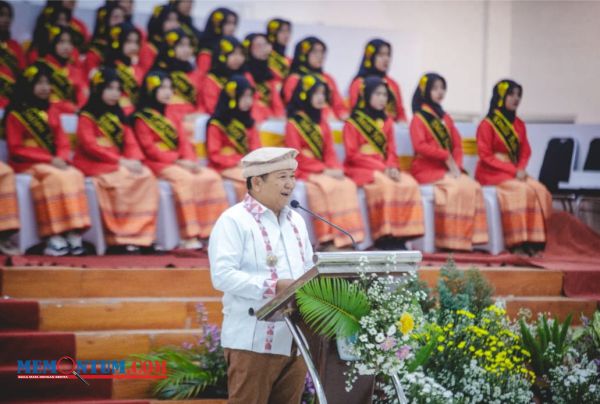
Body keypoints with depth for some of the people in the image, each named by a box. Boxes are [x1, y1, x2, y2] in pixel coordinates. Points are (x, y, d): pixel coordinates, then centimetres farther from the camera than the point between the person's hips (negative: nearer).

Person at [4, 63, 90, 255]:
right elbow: (16, 149, -8)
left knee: (75, 175, -27)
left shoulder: (51, 111, 15)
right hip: (27, 165, -5)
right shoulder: (15, 114, -2)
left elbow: (62, 141, 12)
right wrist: (49, 159, -15)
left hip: (55, 163, 5)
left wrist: (61, 158, -11)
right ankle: (55, 237, -37)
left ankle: (73, 233, -35)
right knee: (56, 177, -34)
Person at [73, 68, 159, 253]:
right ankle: (119, 238, -30)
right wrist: (121, 161, -20)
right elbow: (90, 146, -12)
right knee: (120, 178, -34)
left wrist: (134, 160, -12)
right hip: (94, 164, -6)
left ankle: (139, 235, -25)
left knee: (146, 175, -21)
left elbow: (130, 142, 11)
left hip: (120, 164, 6)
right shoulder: (87, 116, 1)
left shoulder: (117, 115, 20)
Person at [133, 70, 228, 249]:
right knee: (185, 178, -34)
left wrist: (190, 160, -9)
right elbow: (149, 149, -10)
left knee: (212, 177, -14)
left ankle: (210, 231, -18)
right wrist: (177, 161, -18)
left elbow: (183, 141, 12)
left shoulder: (171, 118, 23)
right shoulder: (141, 118, 1)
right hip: (158, 164, -7)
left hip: (179, 163, 7)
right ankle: (188, 236, -36)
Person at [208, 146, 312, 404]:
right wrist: (274, 287, -23)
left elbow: (308, 269, 24)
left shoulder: (295, 221, 19)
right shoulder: (234, 220, -7)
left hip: (294, 341, 7)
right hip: (253, 343, -7)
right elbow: (222, 275, -17)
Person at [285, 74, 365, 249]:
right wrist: (324, 170, -16)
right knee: (327, 187, -33)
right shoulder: (293, 123, -1)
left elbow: (330, 151, 13)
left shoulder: (322, 123, 19)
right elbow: (297, 156, -9)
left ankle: (346, 238, -29)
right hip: (303, 171, -6)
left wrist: (335, 168, -9)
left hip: (325, 171, 6)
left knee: (348, 185, -22)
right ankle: (328, 239, -35)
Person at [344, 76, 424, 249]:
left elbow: (391, 151, 13)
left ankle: (401, 235, -26)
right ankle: (385, 237, -32)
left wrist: (391, 167, -11)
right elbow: (352, 154, -8)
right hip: (361, 169, -5)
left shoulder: (387, 122, 18)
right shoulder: (352, 123, 1)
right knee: (385, 185, -35)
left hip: (384, 168, 5)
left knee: (409, 184, -24)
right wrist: (381, 167, -16)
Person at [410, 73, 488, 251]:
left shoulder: (446, 118, 19)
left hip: (449, 168, 6)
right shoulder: (418, 118, 1)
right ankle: (451, 241, -26)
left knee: (473, 186, -20)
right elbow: (420, 146, -13)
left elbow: (457, 145, 13)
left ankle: (469, 237, -24)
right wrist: (446, 156, -17)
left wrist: (456, 165, -6)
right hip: (427, 168, -6)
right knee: (457, 187, -29)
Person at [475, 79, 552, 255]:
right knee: (522, 190, -31)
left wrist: (521, 169, -10)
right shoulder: (487, 124, -7)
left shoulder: (519, 124, 12)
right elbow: (486, 157, -10)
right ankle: (518, 242, -28)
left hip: (514, 172, 6)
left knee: (540, 190, -22)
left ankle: (534, 240, -24)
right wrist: (513, 170, -16)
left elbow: (525, 151, 11)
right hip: (491, 173, -6)